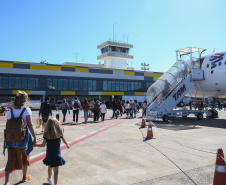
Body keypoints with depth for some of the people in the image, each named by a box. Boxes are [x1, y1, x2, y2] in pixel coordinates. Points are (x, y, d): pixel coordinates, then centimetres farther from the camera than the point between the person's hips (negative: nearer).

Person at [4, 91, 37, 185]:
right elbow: (30, 125, -16)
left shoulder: (10, 111, 2)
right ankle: (25, 176, 38)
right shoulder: (26, 110, -11)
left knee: (11, 160, 6)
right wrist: (34, 137, -11)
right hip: (23, 138, -3)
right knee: (24, 158, 19)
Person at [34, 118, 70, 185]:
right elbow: (64, 141, 6)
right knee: (56, 170, 1)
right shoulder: (59, 133, -8)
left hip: (49, 154, 1)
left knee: (50, 168, 24)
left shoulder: (46, 134, -13)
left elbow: (43, 145, -9)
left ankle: (49, 179, 48)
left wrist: (36, 144, 9)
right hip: (57, 154, -1)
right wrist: (67, 145, 27)